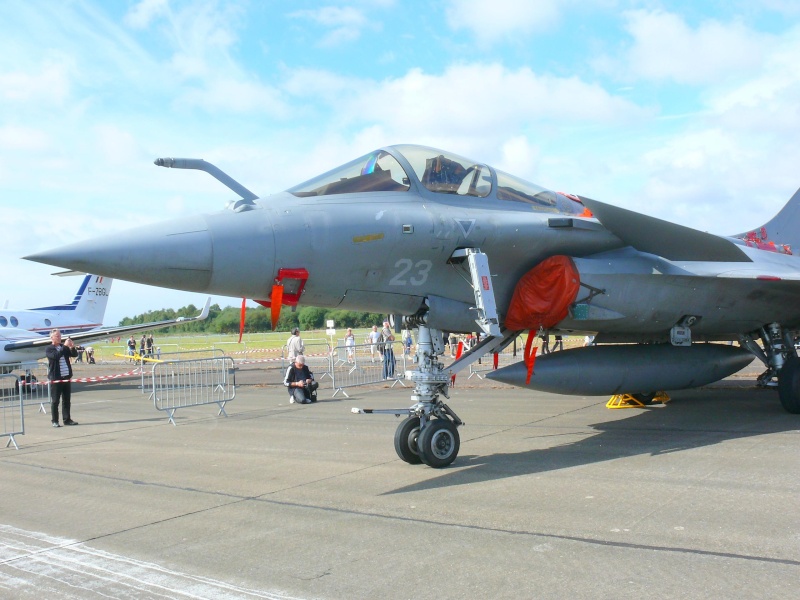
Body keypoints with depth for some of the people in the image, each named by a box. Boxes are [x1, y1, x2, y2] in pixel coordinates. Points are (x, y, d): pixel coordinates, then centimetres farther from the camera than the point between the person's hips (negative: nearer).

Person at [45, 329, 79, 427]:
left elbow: (74, 355, 8)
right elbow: (55, 356, -22)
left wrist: (72, 347, -11)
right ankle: (54, 421, 6)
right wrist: (65, 346, -22)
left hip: (66, 377, 5)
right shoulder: (49, 349, -3)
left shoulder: (64, 347, 14)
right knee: (55, 401, -1)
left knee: (67, 400, 9)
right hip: (55, 378, -5)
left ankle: (67, 419, 16)